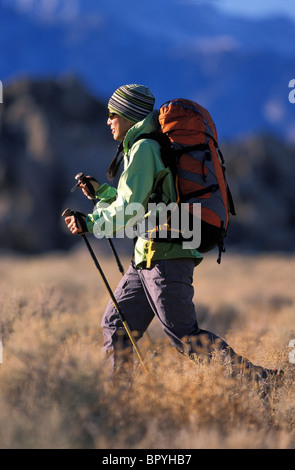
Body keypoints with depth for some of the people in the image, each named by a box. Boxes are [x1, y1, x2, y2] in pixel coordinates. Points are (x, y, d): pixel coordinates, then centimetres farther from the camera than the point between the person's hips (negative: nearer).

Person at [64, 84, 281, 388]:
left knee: (185, 337, -11)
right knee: (115, 325, 12)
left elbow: (128, 210, -18)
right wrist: (101, 191, 27)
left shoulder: (143, 148, -11)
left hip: (165, 257, -10)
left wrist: (90, 224, -9)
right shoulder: (148, 148, 19)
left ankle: (256, 378, -11)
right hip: (148, 257, 10)